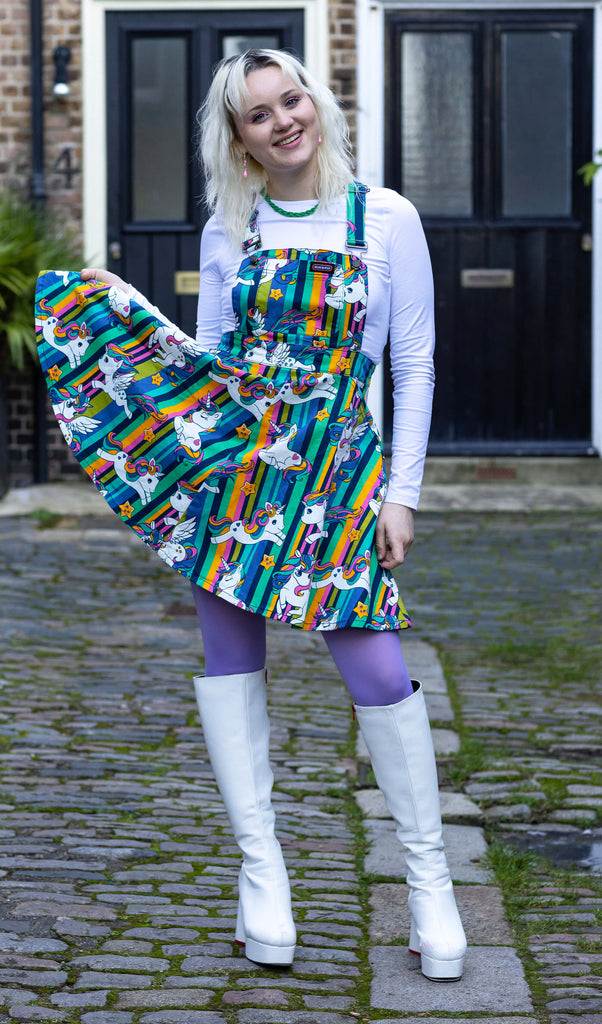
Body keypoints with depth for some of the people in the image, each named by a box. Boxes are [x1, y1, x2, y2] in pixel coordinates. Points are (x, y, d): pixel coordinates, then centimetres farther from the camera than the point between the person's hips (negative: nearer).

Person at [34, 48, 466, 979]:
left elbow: (414, 364, 2)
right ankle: (262, 867, 11)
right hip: (229, 452, 3)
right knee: (229, 654, 1)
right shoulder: (227, 234, 8)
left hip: (335, 465, -3)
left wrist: (402, 493, -2)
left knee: (376, 665, -9)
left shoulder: (386, 219, 1)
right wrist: (128, 314, 1)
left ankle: (428, 878, 4)